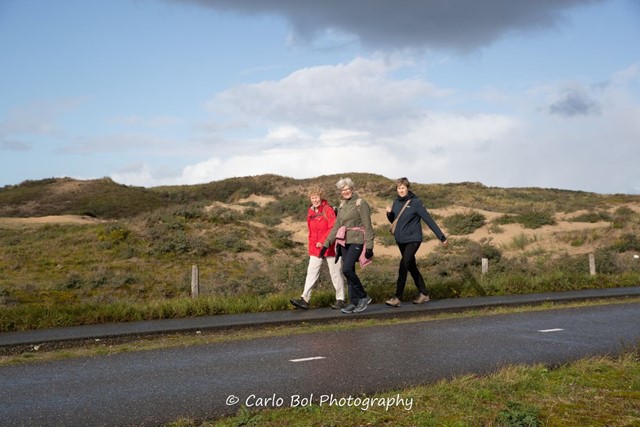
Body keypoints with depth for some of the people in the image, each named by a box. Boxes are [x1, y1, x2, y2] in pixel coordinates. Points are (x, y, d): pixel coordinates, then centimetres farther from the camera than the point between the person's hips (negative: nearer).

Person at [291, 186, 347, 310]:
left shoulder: (328, 209, -10)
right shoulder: (310, 211, 9)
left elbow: (333, 228, -16)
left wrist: (323, 242, -19)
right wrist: (312, 244, 12)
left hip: (329, 246, -6)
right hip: (315, 248, 6)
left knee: (335, 273, 4)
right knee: (311, 272, 1)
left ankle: (340, 300, 14)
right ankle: (305, 300, -1)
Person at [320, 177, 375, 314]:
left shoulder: (361, 203, -4)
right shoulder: (342, 206, 16)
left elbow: (368, 226, -8)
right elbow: (336, 227, 19)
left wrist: (369, 246, -14)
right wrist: (326, 244, 15)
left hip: (356, 241, -7)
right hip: (344, 242, 7)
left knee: (347, 269, -19)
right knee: (349, 272, 5)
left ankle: (363, 297, -4)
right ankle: (354, 303, 11)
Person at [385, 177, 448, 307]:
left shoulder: (415, 202, -11)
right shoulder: (396, 202, 7)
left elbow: (429, 220, -11)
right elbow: (393, 221, 18)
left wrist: (442, 237, -9)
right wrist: (389, 213, -5)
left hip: (413, 240, -7)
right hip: (400, 240, 7)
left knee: (403, 267, -16)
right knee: (411, 267, 13)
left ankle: (397, 298, -18)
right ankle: (424, 294, 26)